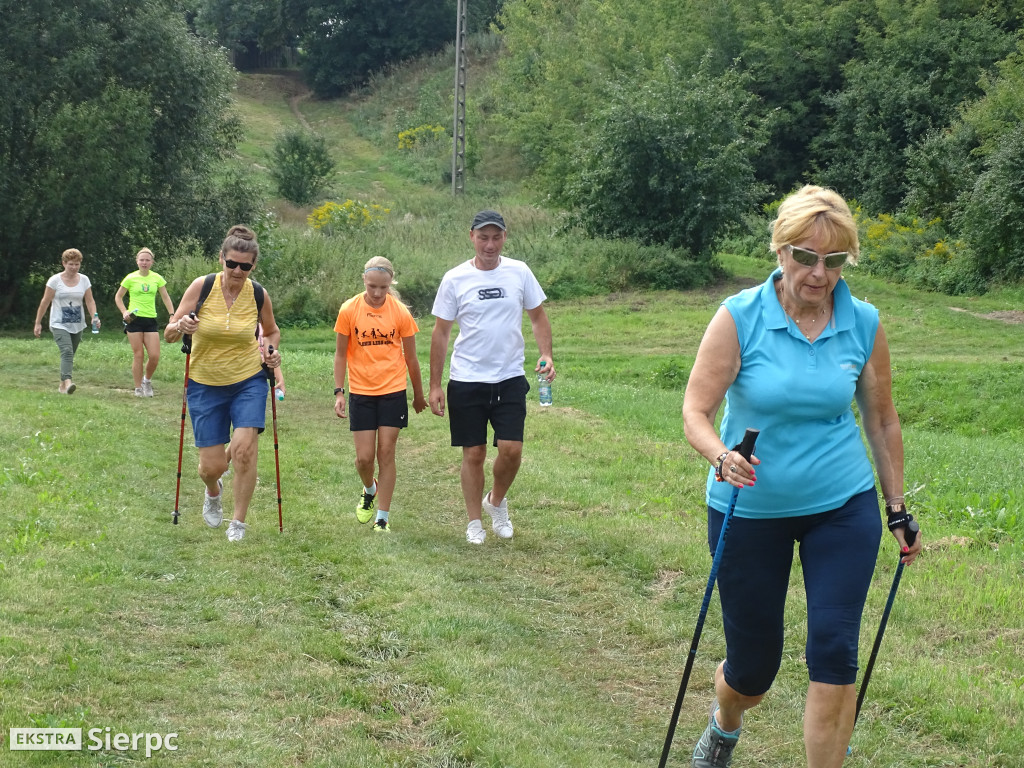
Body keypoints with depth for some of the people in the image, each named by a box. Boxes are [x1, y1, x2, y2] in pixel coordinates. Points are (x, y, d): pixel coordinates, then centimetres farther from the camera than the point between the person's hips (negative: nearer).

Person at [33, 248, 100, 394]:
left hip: (77, 325, 4)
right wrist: (38, 323, -2)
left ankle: (62, 385, 22)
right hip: (59, 324, -4)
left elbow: (90, 301, 2)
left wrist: (95, 317, -15)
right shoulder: (55, 280, -6)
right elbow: (45, 302, -3)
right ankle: (67, 382, -36)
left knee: (70, 355, 10)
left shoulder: (84, 280, 4)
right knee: (66, 351, -23)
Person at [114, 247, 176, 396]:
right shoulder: (131, 278, -1)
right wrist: (124, 312, -6)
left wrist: (172, 315, 1)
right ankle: (138, 388, 8)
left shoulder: (157, 278, 5)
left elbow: (165, 297, 12)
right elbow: (118, 297, 8)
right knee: (138, 355, -3)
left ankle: (147, 380, 22)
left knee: (154, 356, -5)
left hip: (151, 320, 2)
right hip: (134, 319, -2)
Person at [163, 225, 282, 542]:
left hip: (249, 381, 0)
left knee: (244, 447, -20)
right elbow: (169, 334, -8)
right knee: (212, 466, 1)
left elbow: (272, 331, 14)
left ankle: (238, 522, -2)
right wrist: (180, 326, -30)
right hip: (205, 385, 0)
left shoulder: (258, 295, -6)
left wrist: (271, 351, -7)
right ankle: (213, 491, 40)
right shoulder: (202, 287, -11)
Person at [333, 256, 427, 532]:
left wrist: (419, 394, 12)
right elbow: (341, 354, 4)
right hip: (360, 393, 1)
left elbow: (410, 357, 5)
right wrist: (339, 391, -1)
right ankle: (369, 490, 34)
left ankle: (383, 518, 8)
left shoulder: (400, 312, -5)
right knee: (364, 457, 0)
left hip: (393, 391, 0)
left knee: (386, 454, 0)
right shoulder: (349, 310, -5)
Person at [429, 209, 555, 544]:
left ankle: (496, 501, 21)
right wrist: (434, 385, 0)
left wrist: (546, 355, -6)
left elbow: (538, 316, 11)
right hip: (466, 381, -1)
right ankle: (474, 523, 20)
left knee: (511, 449, -8)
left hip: (510, 379, 1)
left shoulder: (519, 272, 1)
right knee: (474, 454, 4)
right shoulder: (455, 279, -3)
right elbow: (440, 332, 2)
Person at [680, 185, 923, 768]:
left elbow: (882, 420, 7)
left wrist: (898, 510, 10)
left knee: (835, 650, -11)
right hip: (750, 511, -1)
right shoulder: (739, 317, -13)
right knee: (754, 665, 9)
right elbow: (696, 412, -14)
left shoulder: (865, 324, -5)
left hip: (843, 507, 2)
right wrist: (722, 456, -35)